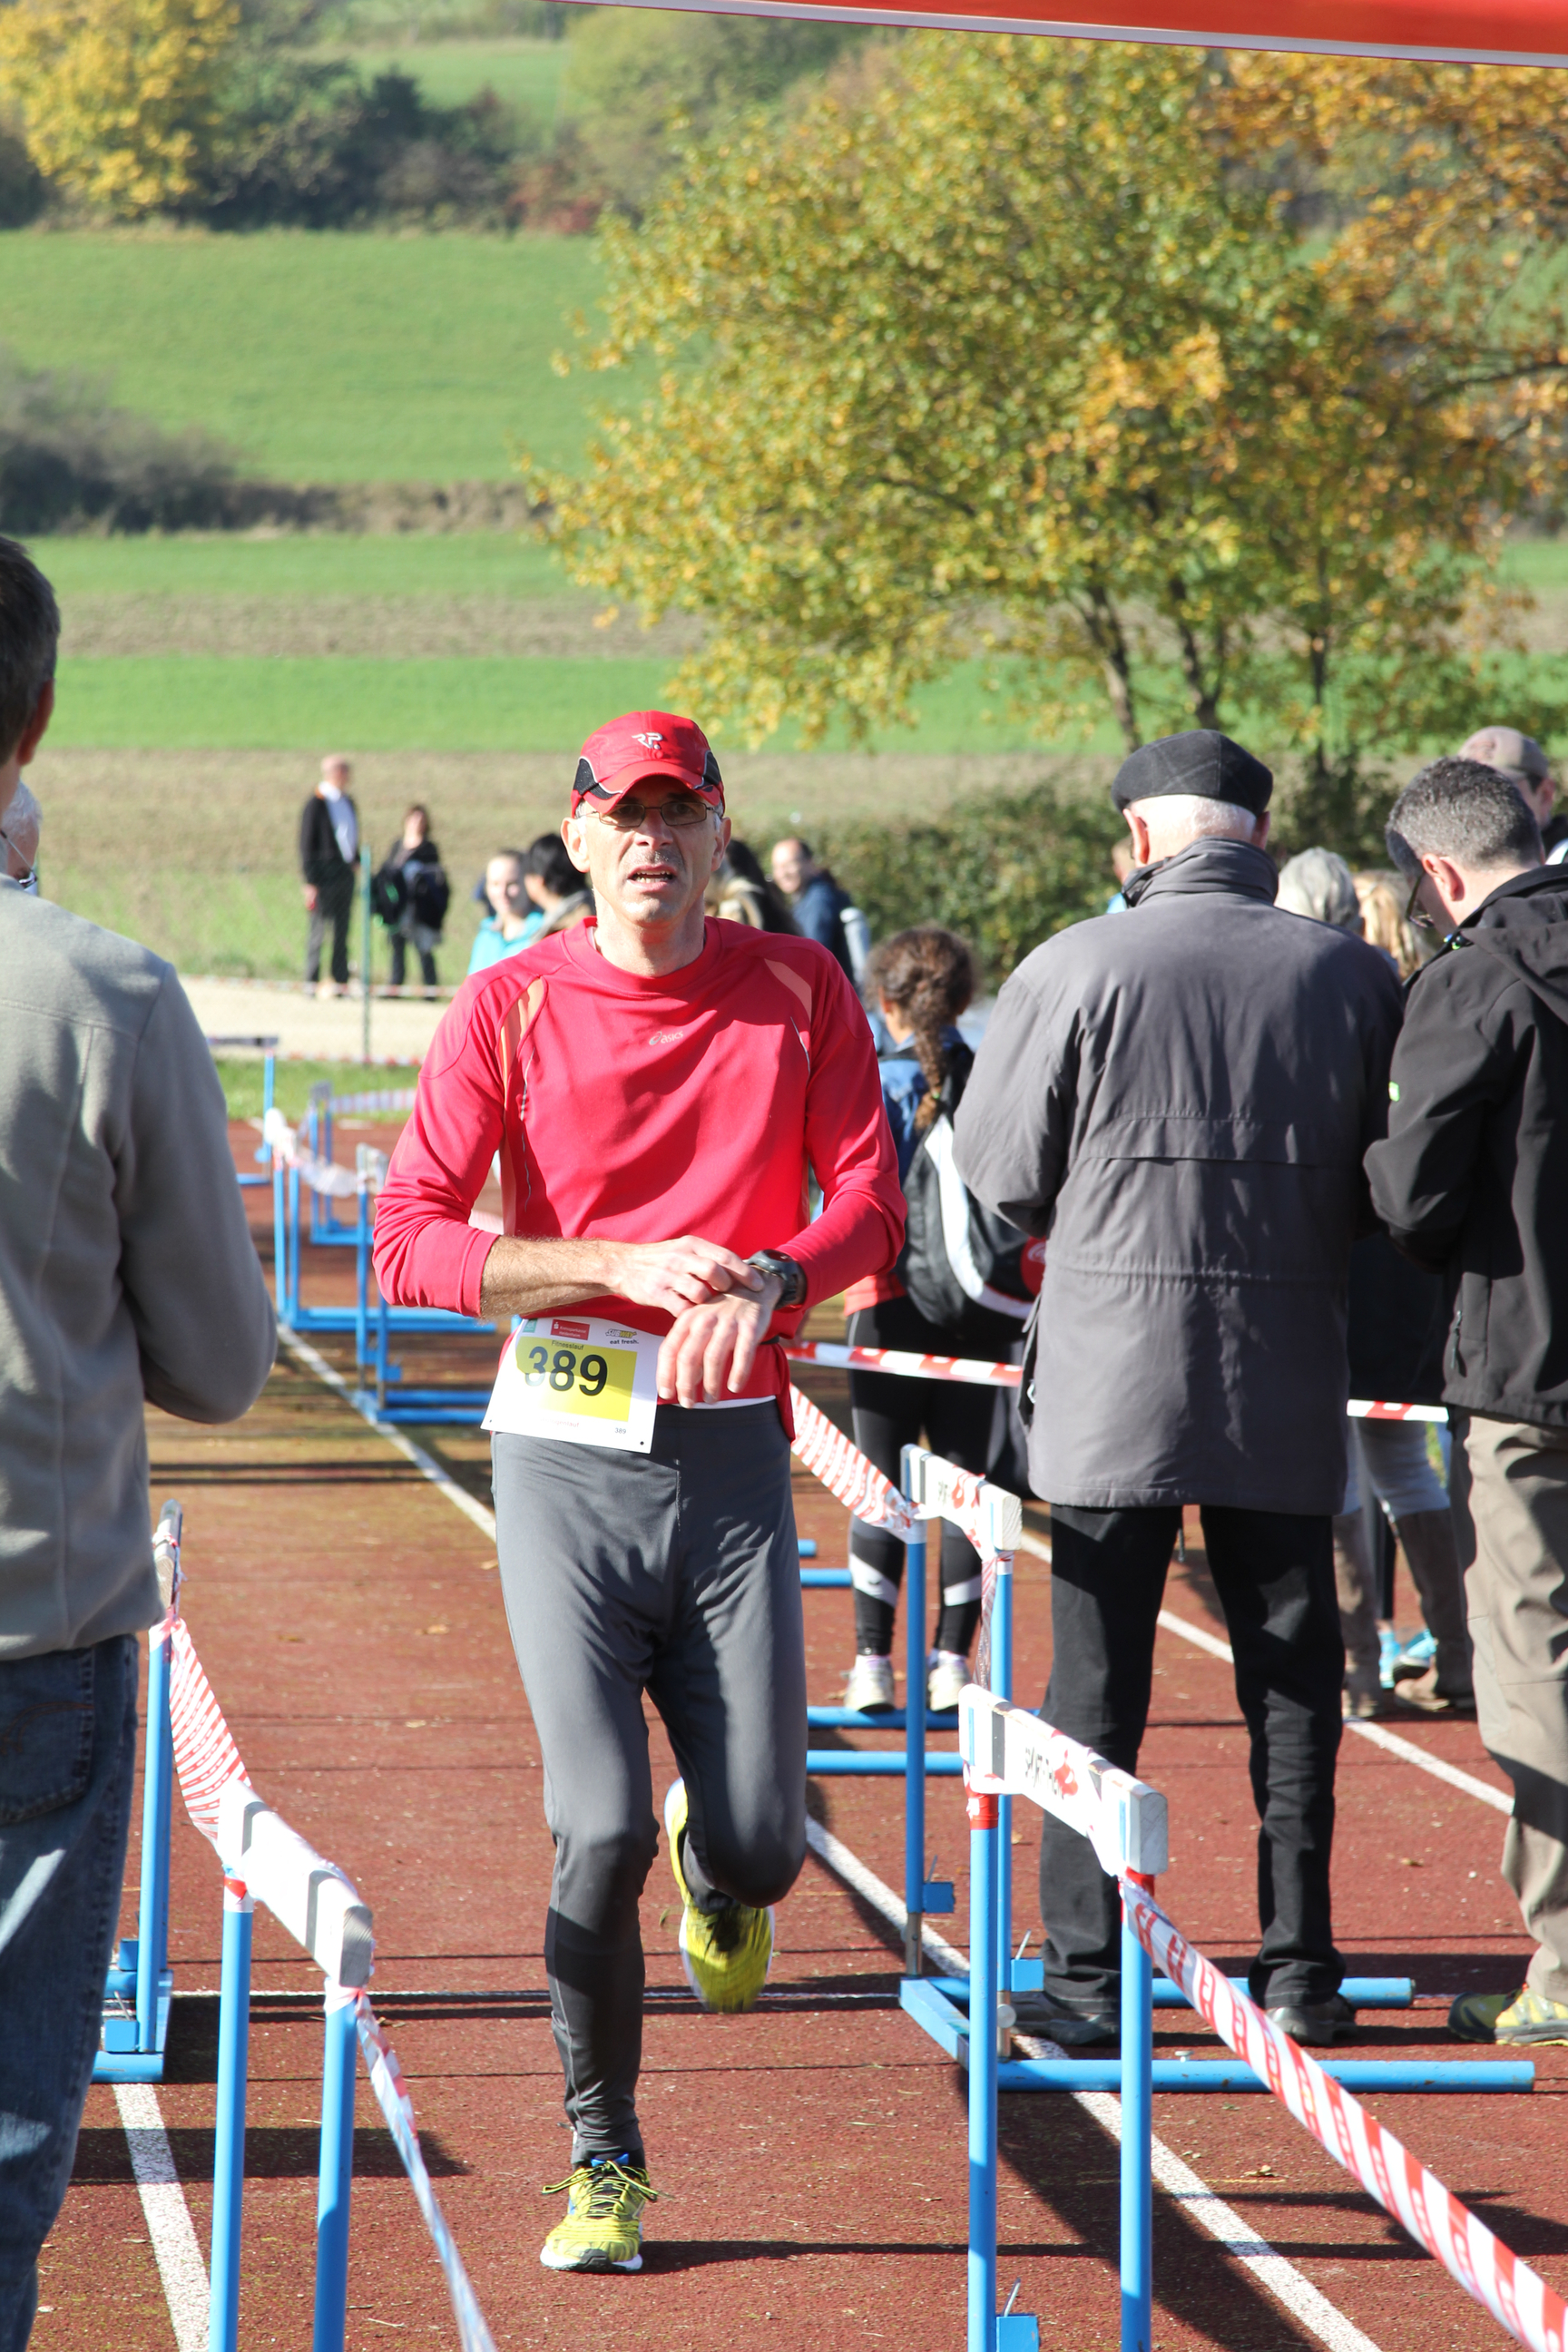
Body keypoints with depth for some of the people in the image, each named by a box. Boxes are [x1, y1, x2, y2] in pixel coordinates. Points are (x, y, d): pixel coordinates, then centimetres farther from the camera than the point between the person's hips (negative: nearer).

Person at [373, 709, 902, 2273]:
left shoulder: (797, 991, 3)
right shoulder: (512, 1005, -2)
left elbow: (871, 1206, -1)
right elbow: (408, 1244, -8)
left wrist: (764, 1278, -21)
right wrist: (620, 1266, -18)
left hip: (733, 1455, 2)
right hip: (566, 1455, -1)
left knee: (756, 1844, -1)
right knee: (600, 1831, -12)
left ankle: (716, 1868, 40)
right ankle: (603, 2164, 7)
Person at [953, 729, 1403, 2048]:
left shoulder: (1078, 969, -9)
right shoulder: (1354, 977, -1)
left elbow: (1000, 1177, -2)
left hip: (1114, 1378, -2)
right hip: (1291, 1388, 2)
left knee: (1098, 1681, 5)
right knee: (1293, 1677, 10)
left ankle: (1085, 1975, 5)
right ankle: (1299, 1968, 12)